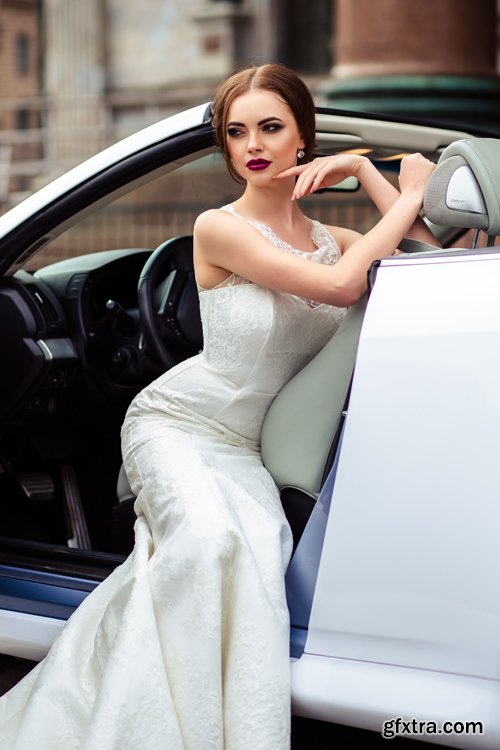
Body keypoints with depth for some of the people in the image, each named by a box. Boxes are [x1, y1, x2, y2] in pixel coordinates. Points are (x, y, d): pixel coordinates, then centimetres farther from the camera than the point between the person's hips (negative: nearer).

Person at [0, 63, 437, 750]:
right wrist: (410, 196, -14)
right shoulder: (219, 229, -15)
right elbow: (340, 285, -24)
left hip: (248, 449, 4)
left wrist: (363, 169, -7)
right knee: (208, 538, -34)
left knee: (257, 554, -28)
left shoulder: (334, 239, 4)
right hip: (173, 423, -4)